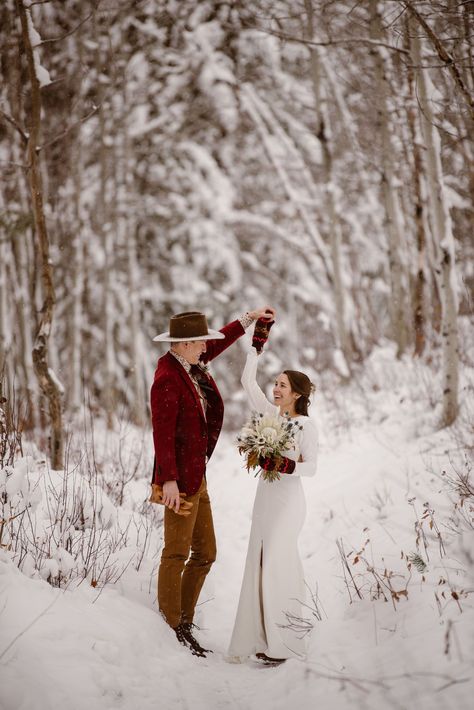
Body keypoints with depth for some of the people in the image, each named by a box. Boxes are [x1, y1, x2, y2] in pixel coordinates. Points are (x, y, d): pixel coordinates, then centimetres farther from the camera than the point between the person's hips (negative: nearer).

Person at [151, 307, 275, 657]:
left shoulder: (190, 365, 8)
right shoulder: (167, 379, -18)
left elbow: (219, 343, 27)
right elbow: (162, 434, -21)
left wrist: (249, 318, 27)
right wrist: (169, 480, -24)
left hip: (197, 477, 10)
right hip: (179, 479, -10)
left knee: (205, 553, 13)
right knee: (177, 553, -2)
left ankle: (184, 621, 21)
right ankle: (172, 627, 6)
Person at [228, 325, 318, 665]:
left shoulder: (307, 425, -10)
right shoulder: (271, 414, 7)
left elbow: (311, 467, -9)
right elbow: (248, 381, 8)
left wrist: (283, 465, -25)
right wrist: (257, 342, 6)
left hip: (288, 500, -7)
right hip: (266, 496, 7)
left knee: (276, 566, -8)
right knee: (263, 565, 9)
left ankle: (283, 642, 1)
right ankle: (266, 636, 17)